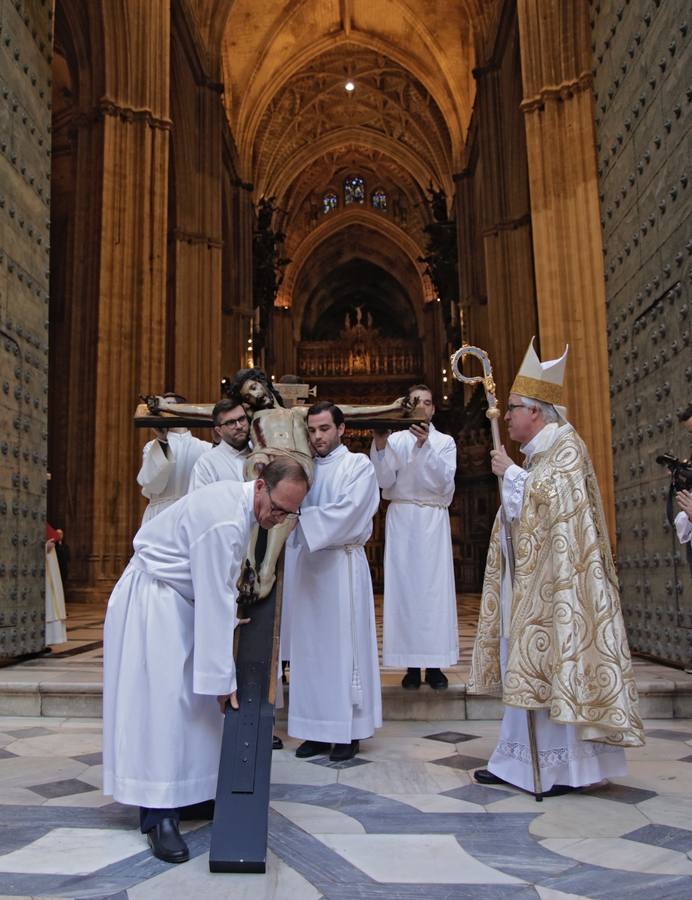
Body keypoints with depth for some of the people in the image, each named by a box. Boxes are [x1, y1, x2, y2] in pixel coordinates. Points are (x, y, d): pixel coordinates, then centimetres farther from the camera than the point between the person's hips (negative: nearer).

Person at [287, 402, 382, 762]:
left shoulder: (359, 465, -2)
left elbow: (347, 513, -14)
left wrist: (301, 517, -16)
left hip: (343, 563, -5)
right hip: (309, 561, 5)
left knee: (344, 644, 1)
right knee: (310, 646, 7)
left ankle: (349, 731, 11)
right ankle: (318, 730, 18)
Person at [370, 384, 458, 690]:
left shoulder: (445, 442, 8)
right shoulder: (395, 439, 7)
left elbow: (445, 480, -8)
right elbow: (385, 482, -3)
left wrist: (425, 444, -19)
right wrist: (380, 445, -15)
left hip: (433, 519, 0)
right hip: (401, 518, 0)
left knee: (435, 587, -1)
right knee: (404, 586, -1)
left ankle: (434, 664, 6)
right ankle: (411, 664, 5)